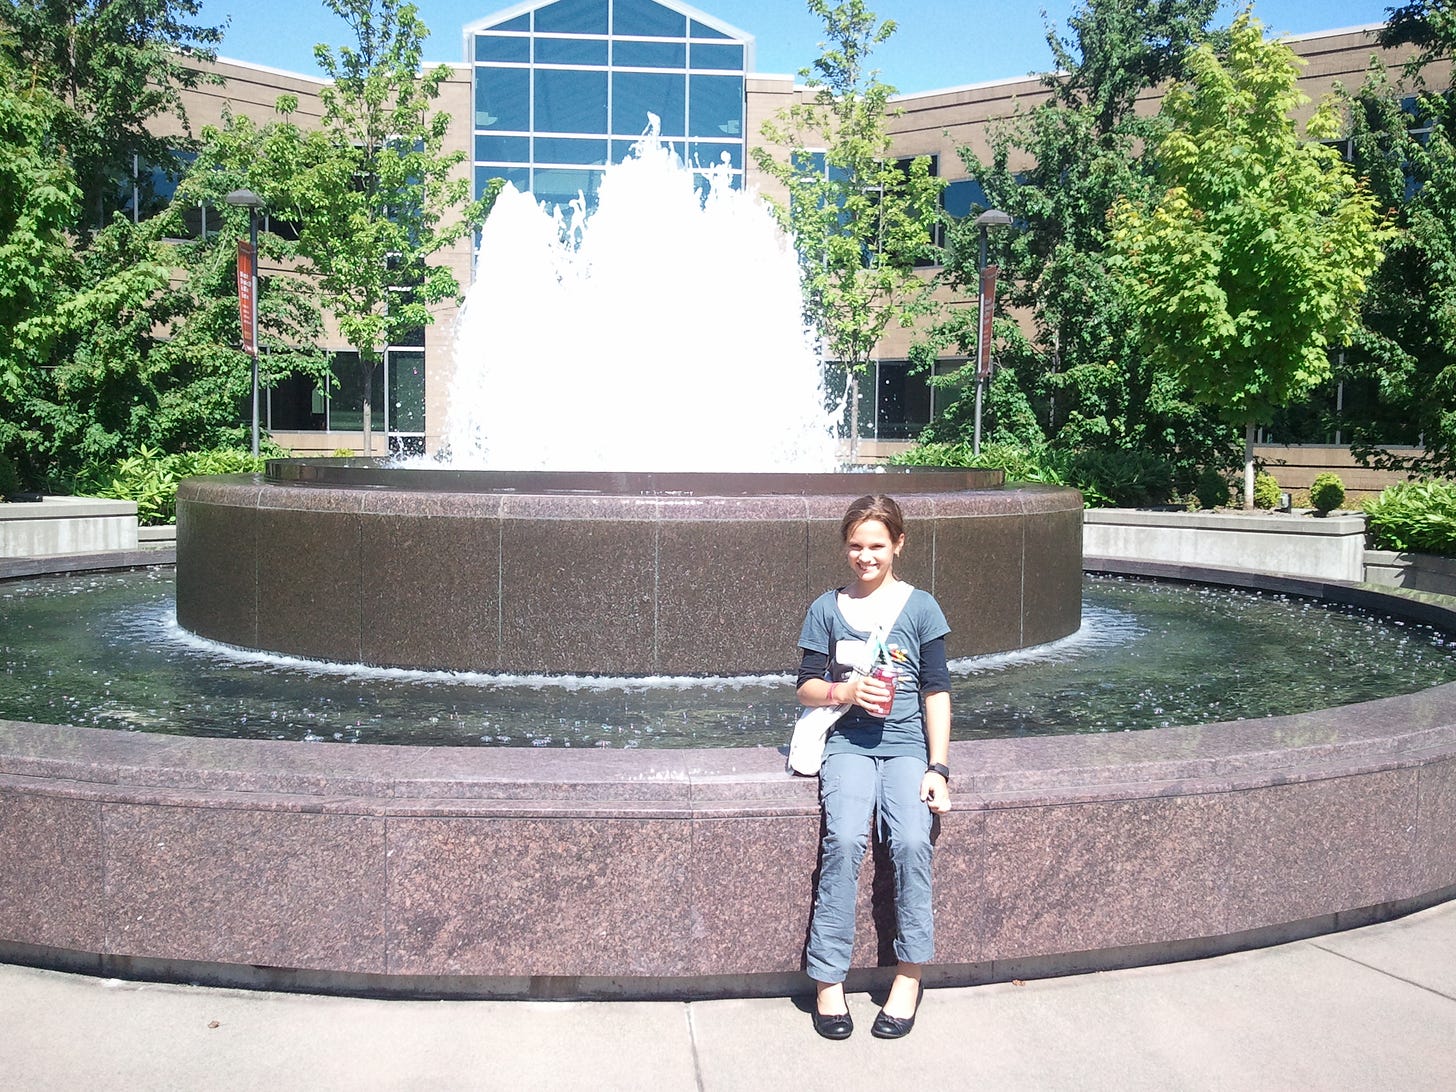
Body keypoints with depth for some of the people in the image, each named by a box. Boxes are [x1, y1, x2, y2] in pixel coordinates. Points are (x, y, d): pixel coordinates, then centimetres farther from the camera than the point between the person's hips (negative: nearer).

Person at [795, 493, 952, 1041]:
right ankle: (828, 980, -17)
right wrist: (844, 691, -12)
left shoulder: (920, 607, 6)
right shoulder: (826, 609, 9)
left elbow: (937, 692, 4)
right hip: (848, 743, 0)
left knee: (910, 839, -27)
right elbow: (806, 687, 10)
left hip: (907, 744, 0)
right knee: (844, 839, -27)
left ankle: (908, 975, -9)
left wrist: (938, 768, -5)